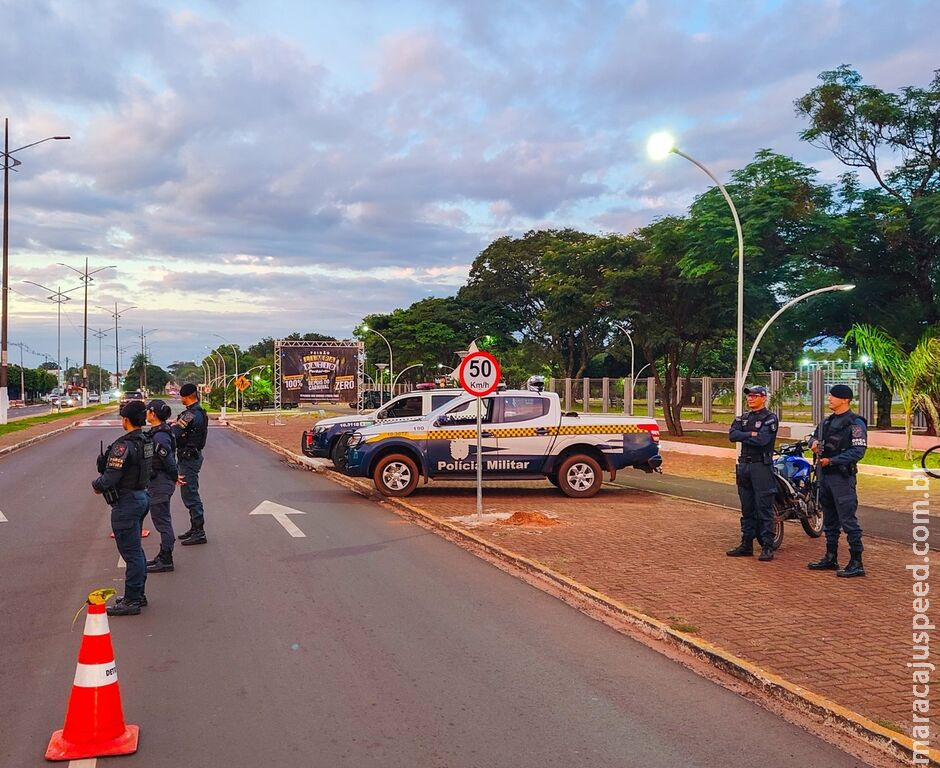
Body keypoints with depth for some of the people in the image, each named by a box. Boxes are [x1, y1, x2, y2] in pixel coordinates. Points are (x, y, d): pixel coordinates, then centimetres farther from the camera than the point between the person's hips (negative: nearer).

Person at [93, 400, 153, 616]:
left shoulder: (123, 446, -22)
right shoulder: (147, 441, 6)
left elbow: (110, 479, -24)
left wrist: (96, 484, -1)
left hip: (126, 502, -9)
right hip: (142, 496, 10)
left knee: (130, 552, -3)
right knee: (136, 550, 19)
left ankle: (131, 601, 4)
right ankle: (138, 594, 28)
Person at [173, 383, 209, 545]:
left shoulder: (190, 415, -20)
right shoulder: (200, 412, 11)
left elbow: (173, 433, -24)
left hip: (188, 457, -10)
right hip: (194, 454, 10)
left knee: (190, 495, -5)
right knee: (190, 494, 18)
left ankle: (199, 532, -2)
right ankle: (195, 528, 26)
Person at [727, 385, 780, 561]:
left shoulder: (770, 418, -6)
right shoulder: (743, 418, 15)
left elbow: (762, 439, -21)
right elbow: (732, 435, -1)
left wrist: (742, 437, -8)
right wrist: (751, 434, -13)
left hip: (762, 466, -7)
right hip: (744, 466, 7)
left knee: (764, 509, -5)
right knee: (747, 509, 11)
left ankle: (767, 547, -1)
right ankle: (746, 545, 17)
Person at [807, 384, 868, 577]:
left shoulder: (855, 423, -10)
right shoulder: (828, 421, 16)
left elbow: (858, 451, -17)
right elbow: (815, 436, 25)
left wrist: (832, 460, -20)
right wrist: (814, 442, 0)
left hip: (842, 476, -9)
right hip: (825, 475, 9)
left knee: (848, 520, -8)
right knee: (829, 520, 15)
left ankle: (856, 563, -4)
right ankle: (831, 558, 25)